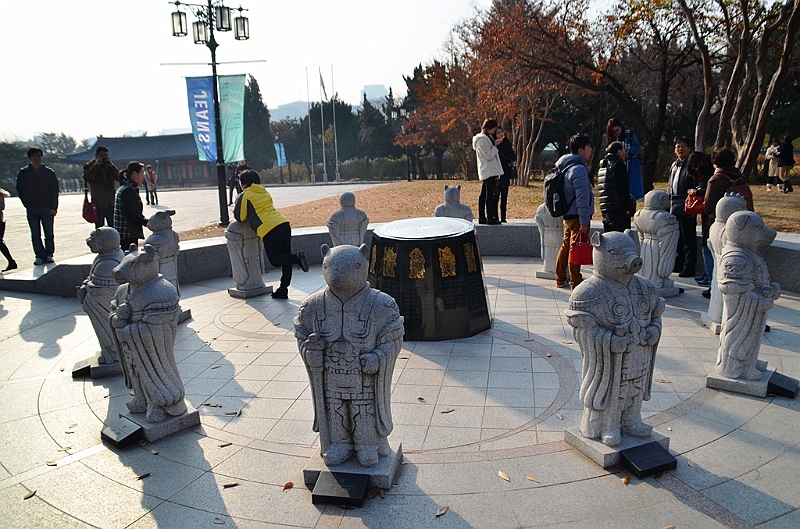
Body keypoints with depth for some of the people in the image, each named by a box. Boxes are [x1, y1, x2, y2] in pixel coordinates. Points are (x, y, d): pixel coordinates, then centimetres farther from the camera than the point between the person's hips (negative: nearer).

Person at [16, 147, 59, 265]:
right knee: (35, 235, 1)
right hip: (32, 209, 1)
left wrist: (54, 207, -6)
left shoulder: (49, 172, 2)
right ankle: (40, 256, 5)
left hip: (47, 209, -1)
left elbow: (55, 190, 1)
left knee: (49, 234, 4)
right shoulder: (24, 173, 5)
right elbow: (20, 190, 10)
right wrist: (27, 204, 1)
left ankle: (49, 254, 15)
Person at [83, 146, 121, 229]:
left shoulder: (110, 166, 12)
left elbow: (120, 178, 1)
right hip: (98, 203, -3)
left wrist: (112, 166, -10)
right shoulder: (88, 166, 2)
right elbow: (86, 178, -17)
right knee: (99, 230, 1)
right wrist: (96, 165, -17)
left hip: (111, 202, 3)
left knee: (113, 228, 6)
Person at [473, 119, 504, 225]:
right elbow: (489, 156, -17)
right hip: (490, 171, -11)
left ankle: (482, 218, 14)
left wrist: (495, 144, 10)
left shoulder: (486, 138, 18)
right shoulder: (483, 139, -13)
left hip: (486, 171, 11)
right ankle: (490, 218, -10)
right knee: (490, 195, -10)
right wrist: (495, 145, -9)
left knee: (484, 195, 10)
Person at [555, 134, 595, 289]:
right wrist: (584, 222, -21)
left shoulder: (566, 166, 12)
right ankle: (576, 283, 4)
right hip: (577, 217, -10)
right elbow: (582, 198, -22)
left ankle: (561, 279, 24)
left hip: (568, 215, 10)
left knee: (566, 246, 16)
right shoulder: (579, 169, -19)